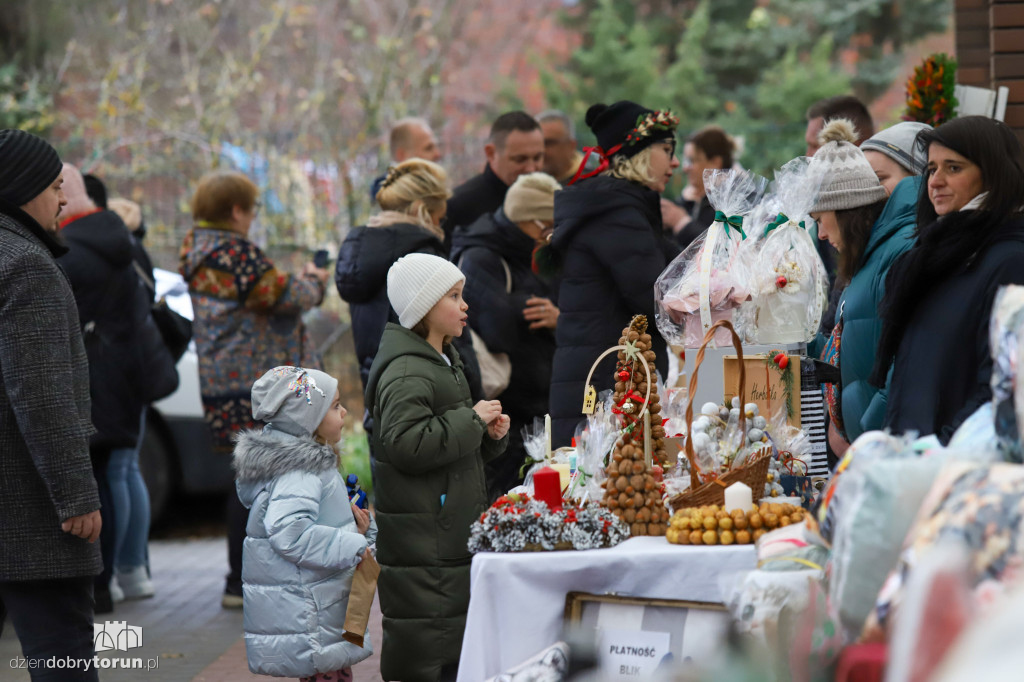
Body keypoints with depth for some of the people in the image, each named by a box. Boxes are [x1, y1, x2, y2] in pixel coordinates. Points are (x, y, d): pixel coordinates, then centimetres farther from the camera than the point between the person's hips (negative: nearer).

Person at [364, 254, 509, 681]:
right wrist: (471, 419, -19)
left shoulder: (445, 361, 19)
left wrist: (490, 434, 9)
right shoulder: (407, 372, -15)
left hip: (454, 530, 10)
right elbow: (407, 444, -27)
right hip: (422, 539, -10)